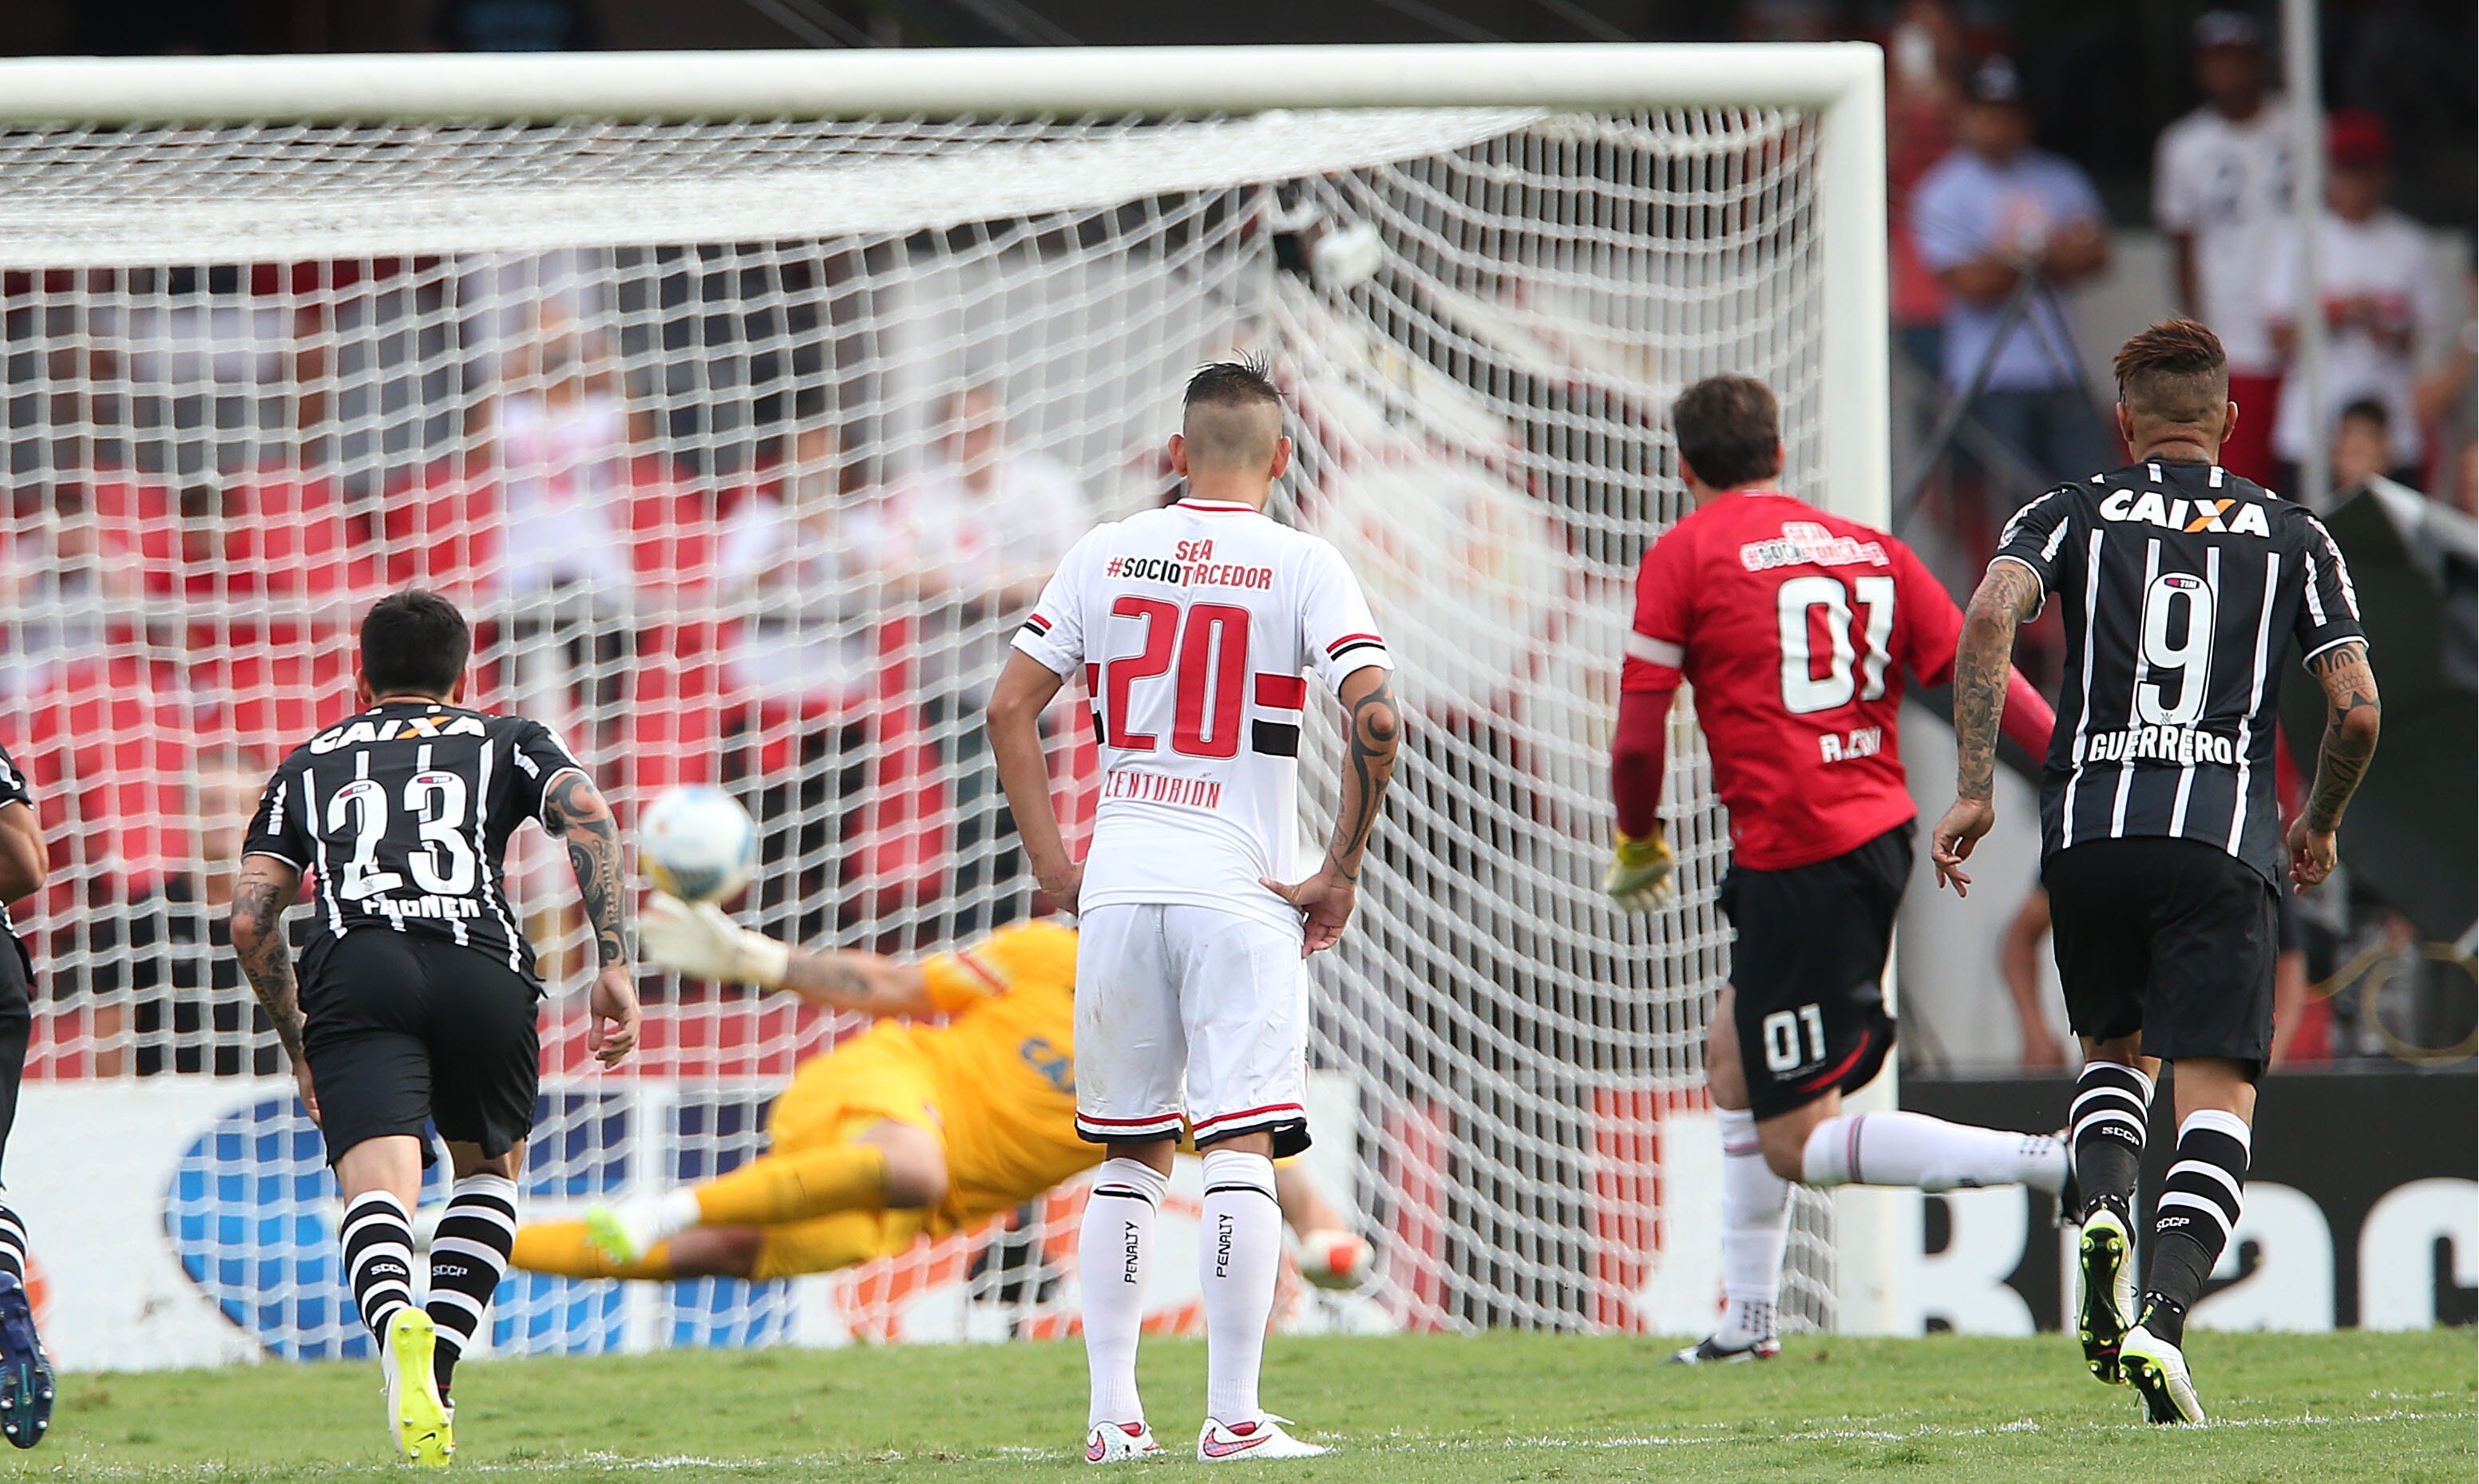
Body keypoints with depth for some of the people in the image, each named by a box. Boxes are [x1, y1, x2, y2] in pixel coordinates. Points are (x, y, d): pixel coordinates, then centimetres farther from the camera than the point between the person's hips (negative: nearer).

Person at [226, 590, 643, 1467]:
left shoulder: (310, 763, 30)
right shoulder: (505, 741, 26)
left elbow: (250, 920, 21)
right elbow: (586, 812, 4)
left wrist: (300, 1047, 33)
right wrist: (614, 967, 0)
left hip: (355, 968, 0)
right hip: (483, 965, 0)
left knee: (379, 1189, -15)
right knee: (490, 1166, 26)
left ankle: (397, 1326, -49)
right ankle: (436, 1376, 10)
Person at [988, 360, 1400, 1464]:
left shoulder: (1106, 554, 7)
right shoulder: (1302, 567, -3)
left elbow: (1010, 708, 6)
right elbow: (1376, 718, -13)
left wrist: (1052, 861, 11)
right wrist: (1339, 872, -4)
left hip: (1117, 884, 3)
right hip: (1240, 889, -3)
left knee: (1129, 1157, 13)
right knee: (1241, 1154, -4)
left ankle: (1112, 1415, 11)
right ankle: (1233, 1418, -9)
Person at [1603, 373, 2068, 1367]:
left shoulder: (1684, 556, -3)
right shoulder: (1870, 551, 11)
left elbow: (1639, 735, -5)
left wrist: (1638, 840, 13)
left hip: (1794, 860, -8)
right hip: (1879, 830, 8)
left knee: (1798, 1143, -5)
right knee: (1733, 1052, 25)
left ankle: (2057, 1163, -22)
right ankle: (1747, 1320, 28)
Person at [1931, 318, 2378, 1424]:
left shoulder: (2075, 512, 11)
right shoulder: (2291, 533, 13)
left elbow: (1988, 617, -8)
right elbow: (2357, 709, 6)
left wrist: (1972, 790, -7)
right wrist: (2319, 827, 24)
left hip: (2089, 825, 2)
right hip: (2225, 835, -1)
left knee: (2114, 1048, 25)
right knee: (2216, 1094, -4)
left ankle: (2104, 1207, -5)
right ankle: (2161, 1320, -25)